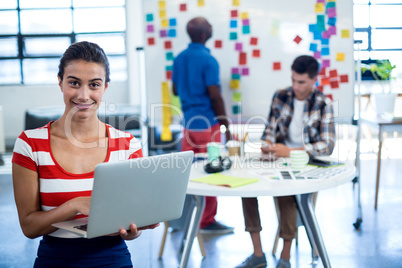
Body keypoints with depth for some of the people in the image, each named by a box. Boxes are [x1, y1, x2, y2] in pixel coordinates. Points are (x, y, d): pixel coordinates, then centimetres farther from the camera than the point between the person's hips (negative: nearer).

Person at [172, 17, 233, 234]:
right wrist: (226, 124, -8)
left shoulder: (179, 59, 8)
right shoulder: (208, 60, -15)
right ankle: (207, 221, 7)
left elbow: (175, 90, 16)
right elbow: (215, 96, -16)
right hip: (207, 122, -7)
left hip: (188, 121, 7)